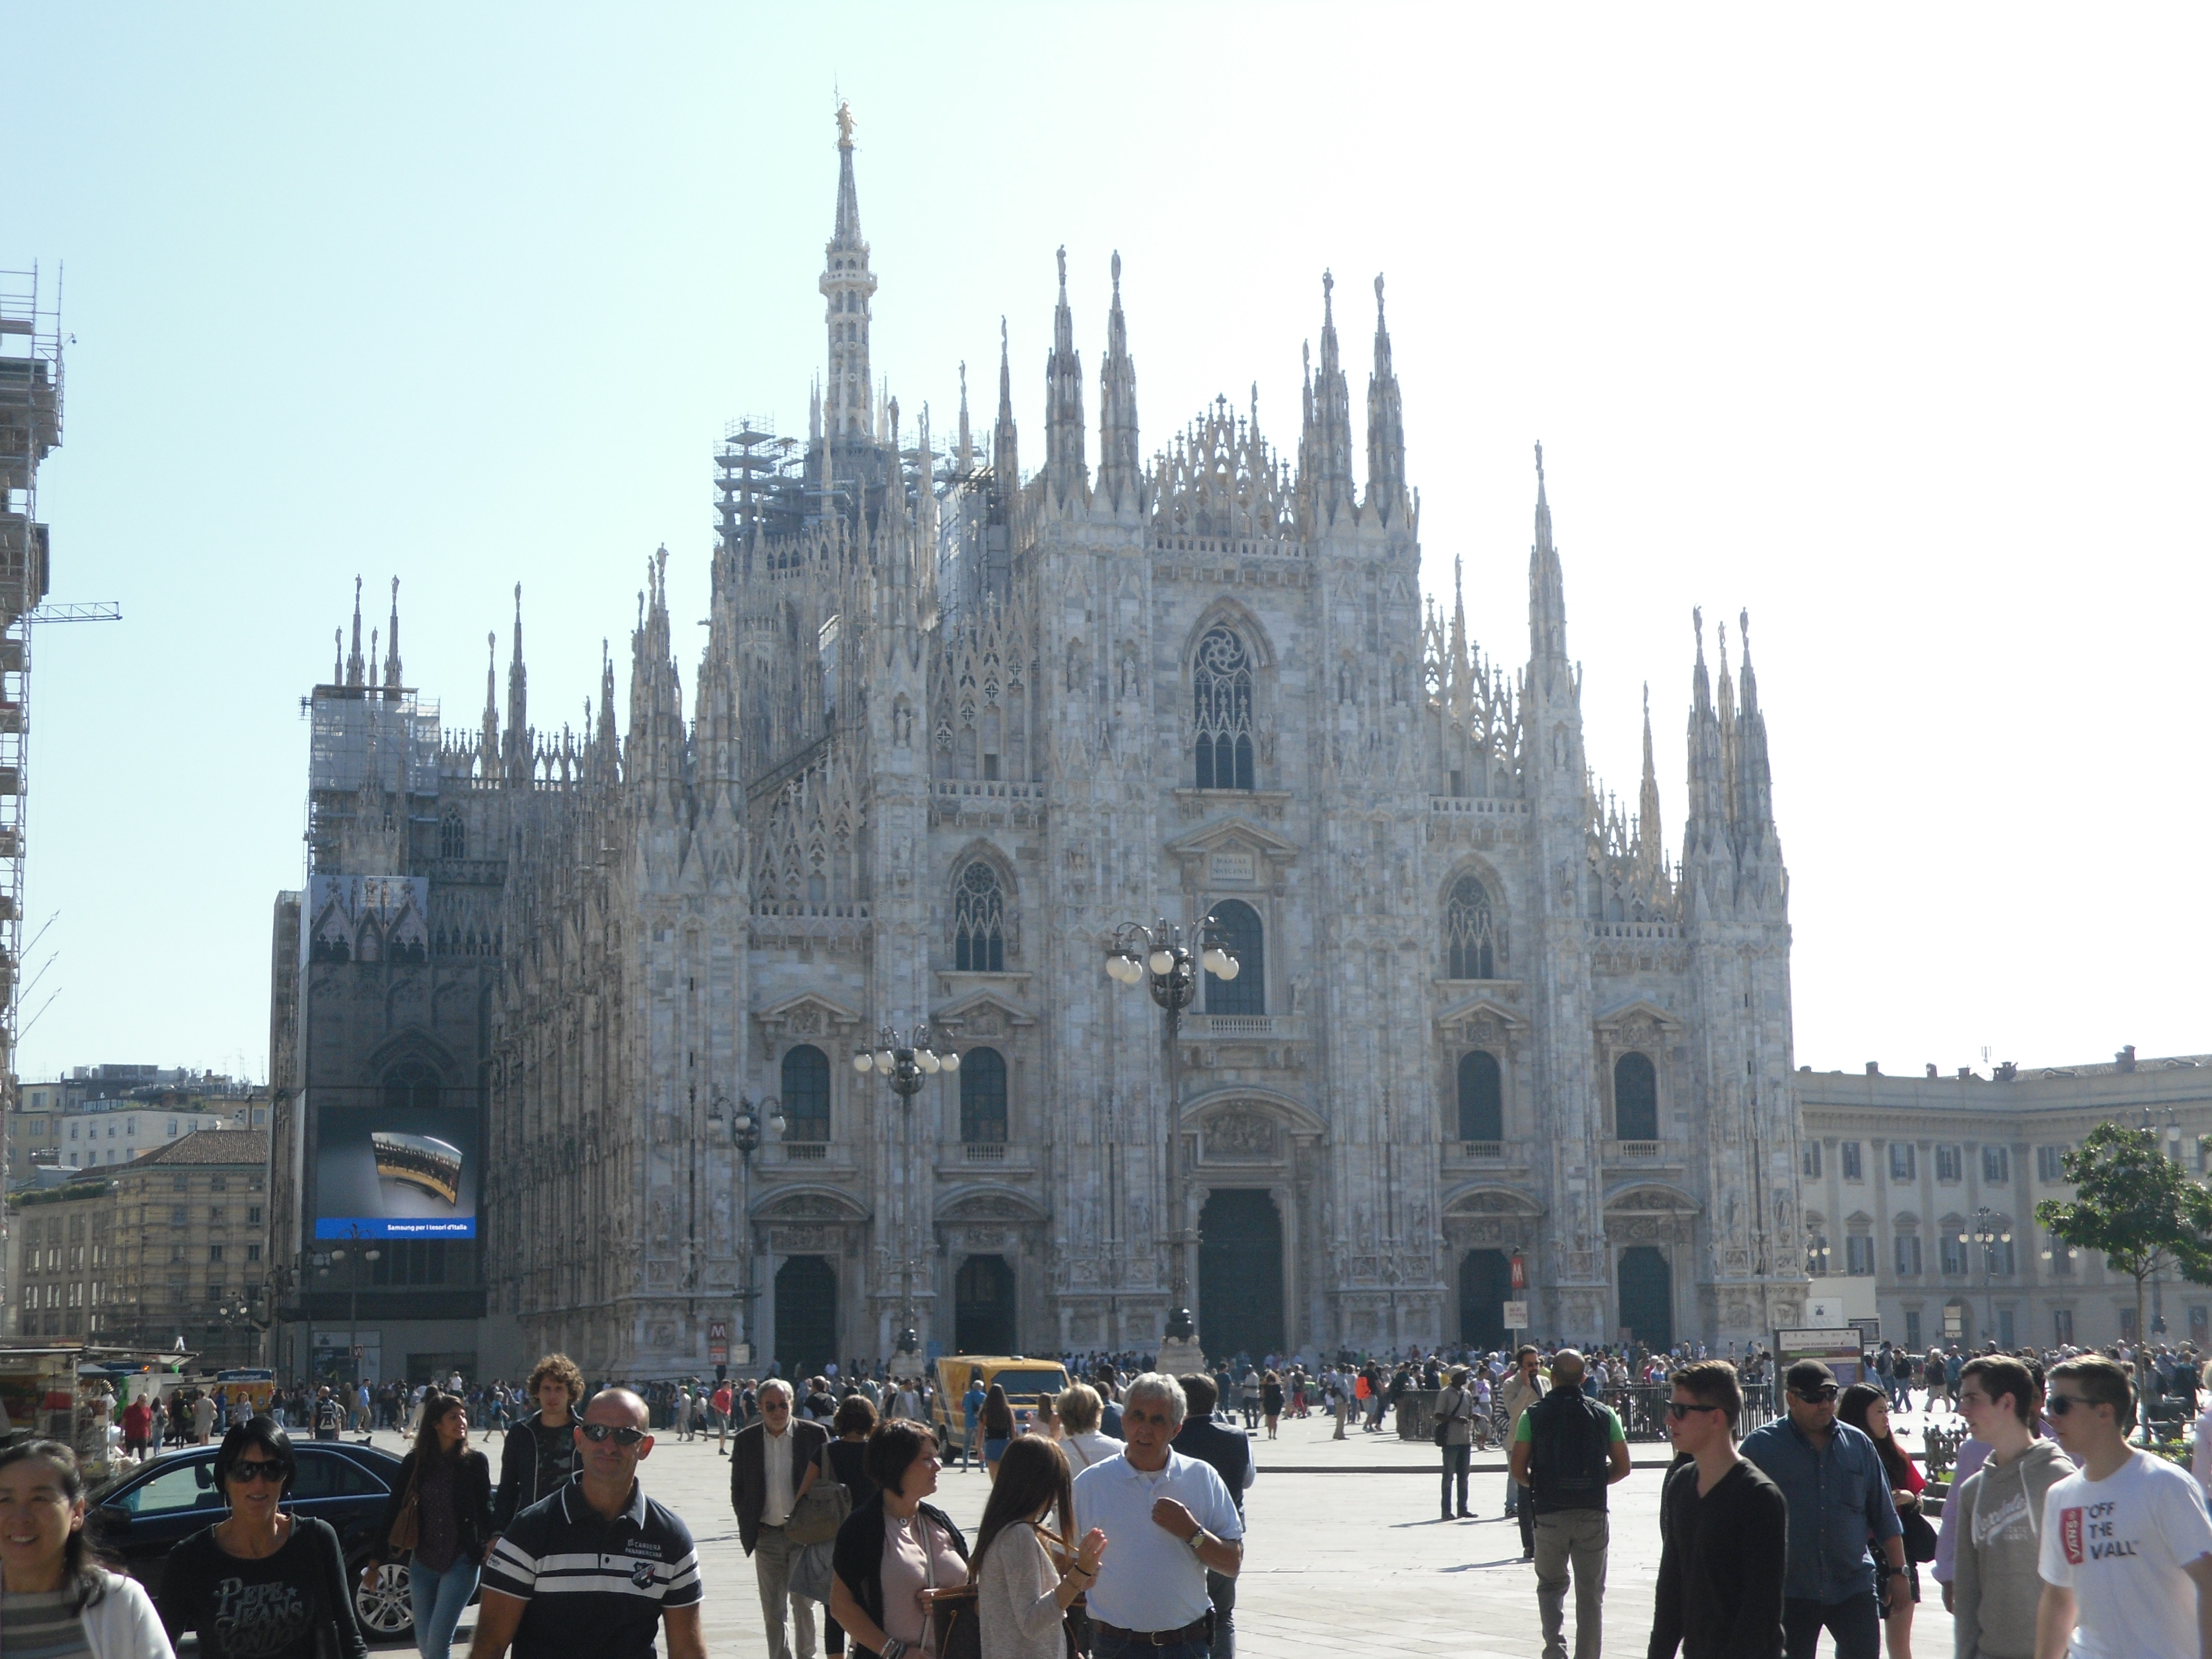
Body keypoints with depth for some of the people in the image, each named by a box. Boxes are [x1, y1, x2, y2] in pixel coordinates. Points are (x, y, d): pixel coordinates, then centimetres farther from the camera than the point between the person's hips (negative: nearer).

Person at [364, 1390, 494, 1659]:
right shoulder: (414, 1462, 2)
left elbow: (484, 1510, 1)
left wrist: (490, 1546, -13)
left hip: (460, 1563, -3)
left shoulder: (475, 1462, -3)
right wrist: (375, 1562, 3)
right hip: (423, 1564, 3)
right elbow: (392, 1511, 4)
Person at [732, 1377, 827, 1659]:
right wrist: (749, 1526, 2)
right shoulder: (746, 1440, 2)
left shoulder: (814, 1434, -4)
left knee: (803, 1603, 3)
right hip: (767, 1536, 2)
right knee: (772, 1609, 8)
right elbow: (737, 1489, 10)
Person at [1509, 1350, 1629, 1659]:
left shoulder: (1534, 1415, -3)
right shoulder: (1603, 1414, 1)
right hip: (1592, 1514, 1)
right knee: (1590, 1594, 10)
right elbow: (1622, 1467, 3)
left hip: (1549, 1514, 0)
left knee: (1550, 1584, 17)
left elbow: (1518, 1469, -6)